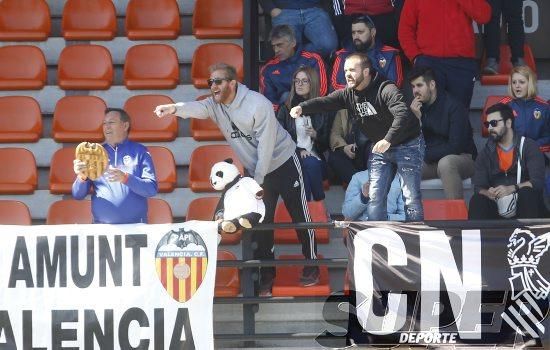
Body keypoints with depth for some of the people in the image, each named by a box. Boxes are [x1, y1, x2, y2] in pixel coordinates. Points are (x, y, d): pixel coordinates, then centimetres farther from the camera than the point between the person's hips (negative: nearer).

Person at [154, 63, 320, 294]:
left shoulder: (258, 105, -25)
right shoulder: (215, 105, -8)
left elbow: (265, 146, -24)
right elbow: (198, 108, -31)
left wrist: (258, 182, -22)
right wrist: (175, 109, -54)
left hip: (283, 163, -6)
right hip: (255, 170, 6)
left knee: (299, 215, 1)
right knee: (260, 223, 6)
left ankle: (311, 266, 15)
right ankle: (266, 275, 15)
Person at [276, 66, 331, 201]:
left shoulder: (322, 110, 14)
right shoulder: (285, 109, 13)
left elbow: (327, 142, 14)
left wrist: (316, 135, -8)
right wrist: (298, 150, -11)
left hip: (316, 157, 1)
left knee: (311, 164, -35)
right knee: (309, 163, -35)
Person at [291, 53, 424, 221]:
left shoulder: (386, 90, -22)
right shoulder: (348, 94, -1)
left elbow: (403, 114, -36)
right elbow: (324, 102, -15)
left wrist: (388, 140, -48)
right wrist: (302, 108, -34)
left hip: (406, 145, -7)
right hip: (379, 148, 7)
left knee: (411, 198, -5)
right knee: (375, 197, 2)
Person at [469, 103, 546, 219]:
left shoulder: (528, 147, 1)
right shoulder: (486, 153, 12)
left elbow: (538, 181, -11)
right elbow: (478, 187, 5)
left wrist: (511, 189, -28)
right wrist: (488, 193, -21)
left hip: (525, 205, -2)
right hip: (497, 206, 2)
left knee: (527, 193, -34)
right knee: (477, 200, -27)